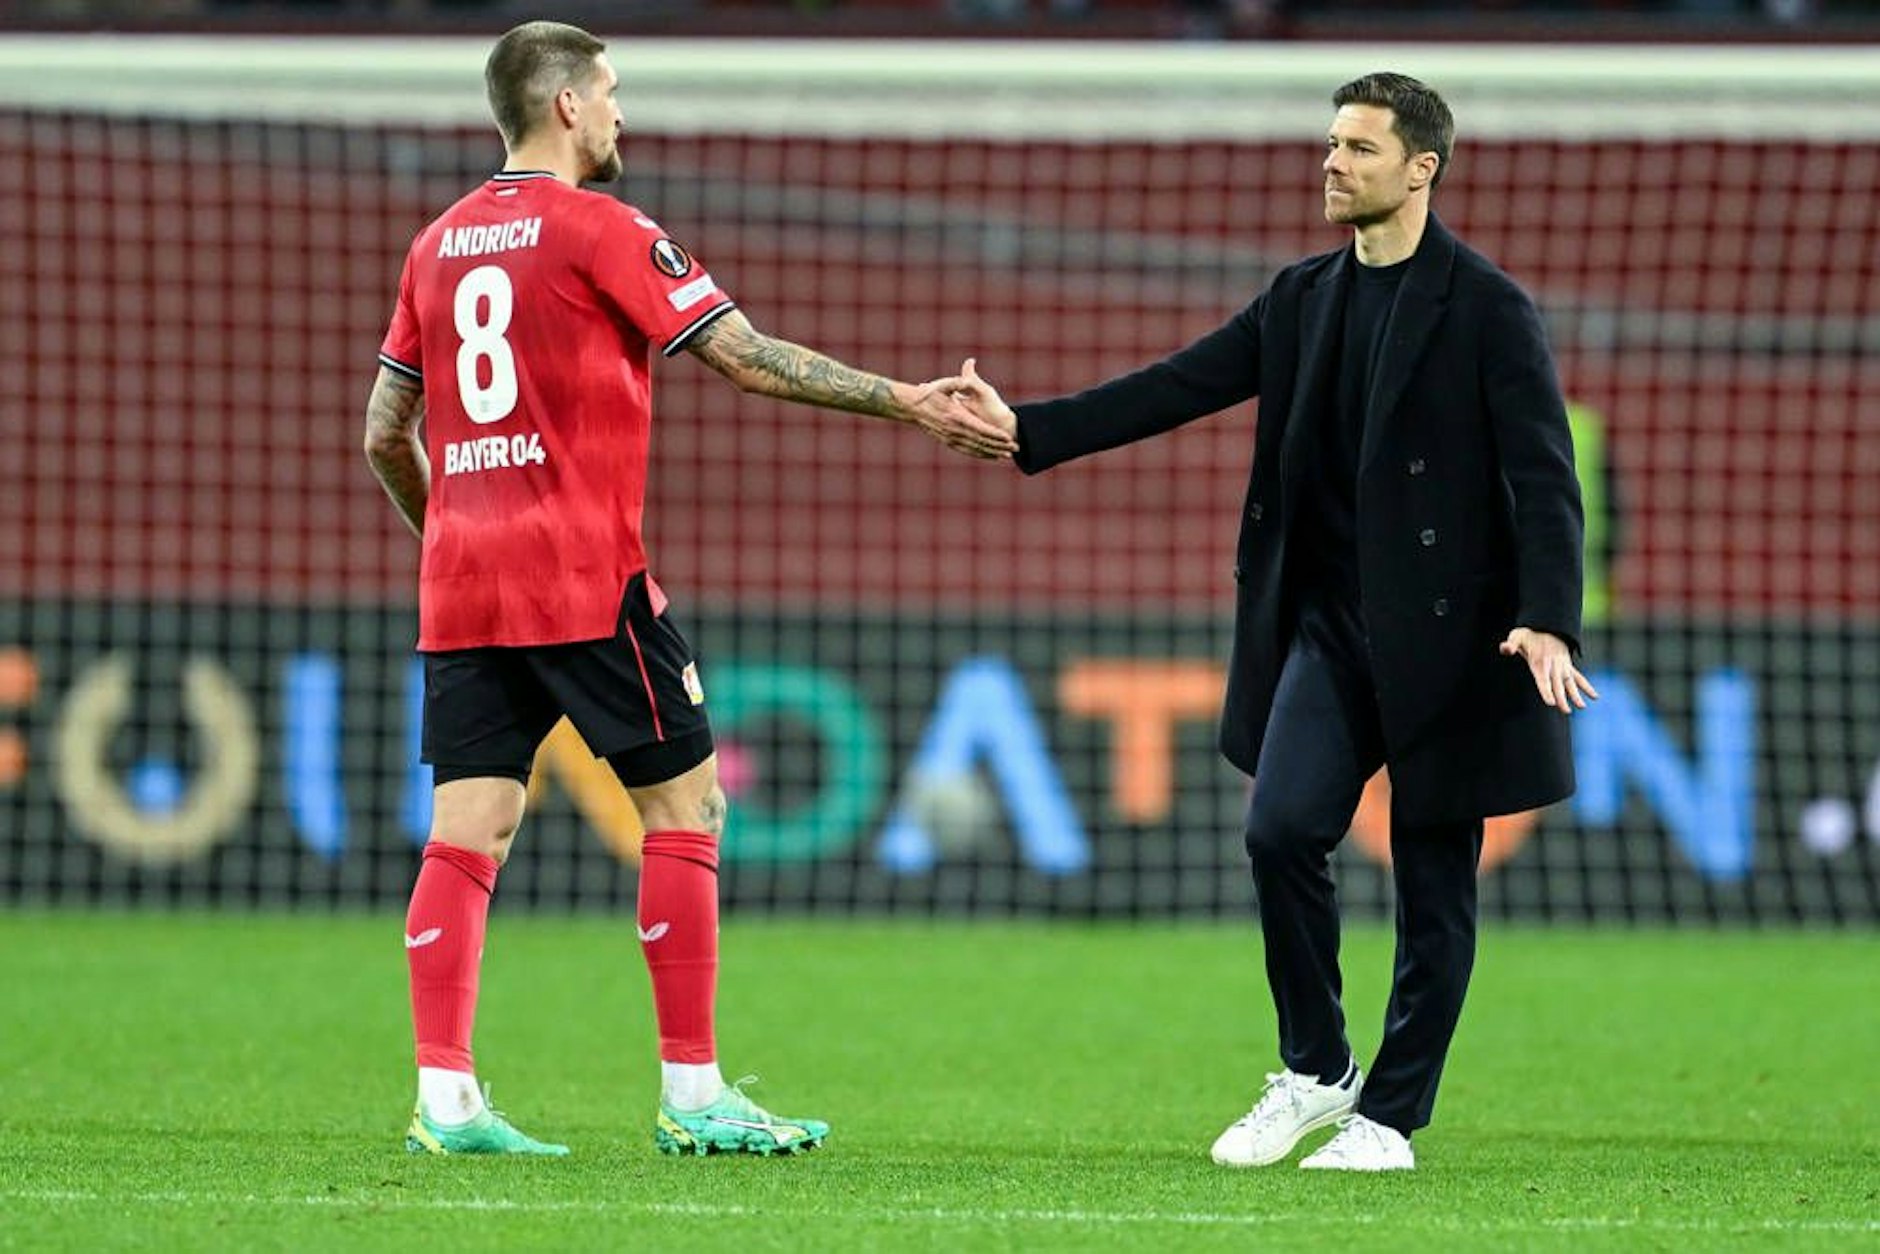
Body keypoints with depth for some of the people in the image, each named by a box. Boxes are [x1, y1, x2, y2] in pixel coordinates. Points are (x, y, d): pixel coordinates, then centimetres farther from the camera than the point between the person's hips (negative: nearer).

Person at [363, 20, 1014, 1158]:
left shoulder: (438, 245, 13)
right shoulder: (598, 231, -6)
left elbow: (386, 435, 17)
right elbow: (752, 360, -8)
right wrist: (906, 402, -3)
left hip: (461, 586, 6)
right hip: (586, 582, -6)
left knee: (466, 836, 2)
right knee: (686, 807, 2)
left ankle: (444, 1097, -5)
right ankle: (693, 1095, 1)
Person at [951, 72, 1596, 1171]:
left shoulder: (1487, 309, -7)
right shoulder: (1304, 300, 11)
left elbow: (1544, 477, -13)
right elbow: (1174, 389, 9)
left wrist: (1548, 620, -26)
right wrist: (1026, 428, -1)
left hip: (1446, 630, -5)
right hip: (1331, 624, 5)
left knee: (1434, 877, 2)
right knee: (1282, 828, -10)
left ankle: (1389, 1114, 12)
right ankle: (1314, 1069, 8)